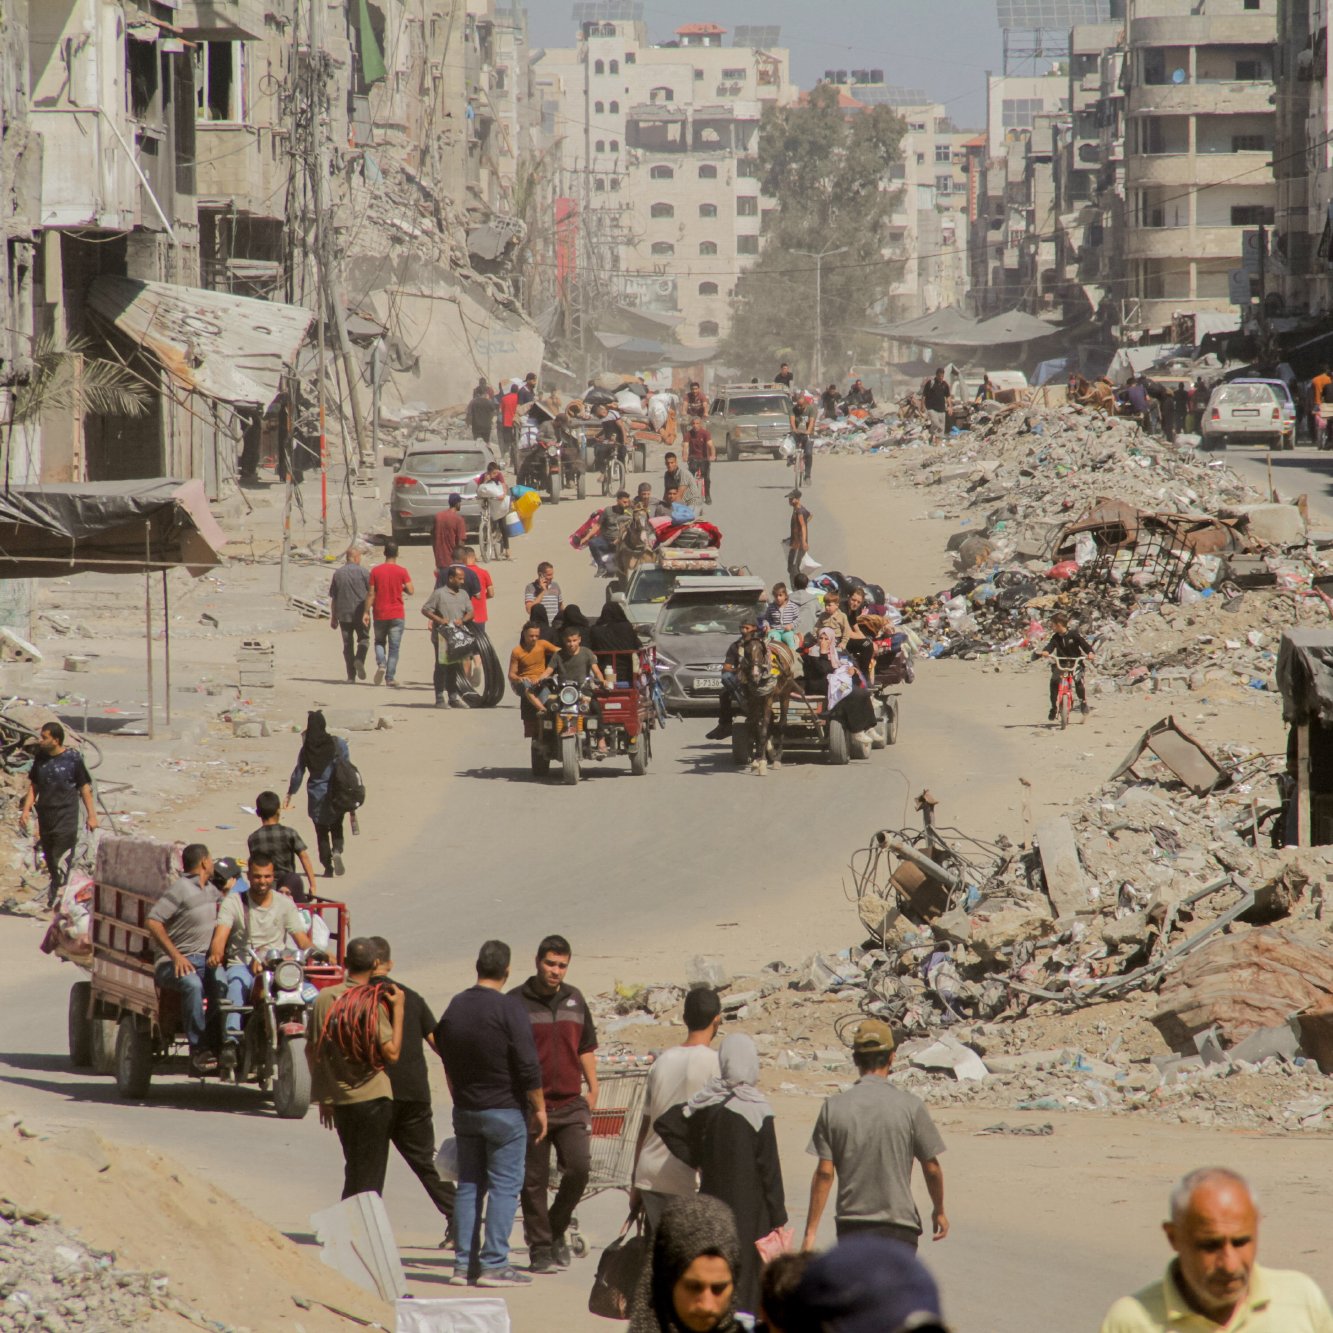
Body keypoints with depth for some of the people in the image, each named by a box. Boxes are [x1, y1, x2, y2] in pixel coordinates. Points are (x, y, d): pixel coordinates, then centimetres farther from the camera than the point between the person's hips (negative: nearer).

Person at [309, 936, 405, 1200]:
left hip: (339, 1099, 5)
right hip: (373, 1099, -5)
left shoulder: (324, 998, 3)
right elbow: (391, 1053, -17)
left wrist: (323, 1097, 18)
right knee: (369, 1178, 0)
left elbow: (311, 1050, 9)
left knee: (353, 1171, 20)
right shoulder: (373, 1005, -14)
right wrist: (398, 1009, -12)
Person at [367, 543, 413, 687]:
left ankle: (381, 664, -8)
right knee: (394, 647, 4)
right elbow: (410, 591, -8)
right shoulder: (402, 571, -5)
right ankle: (390, 677, 0)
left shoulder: (375, 571, -2)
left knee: (379, 642, 17)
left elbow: (371, 594, -3)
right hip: (397, 615, -1)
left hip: (379, 614, 1)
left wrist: (367, 612, 2)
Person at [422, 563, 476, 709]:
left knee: (456, 668, 9)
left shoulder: (463, 594, 12)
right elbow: (425, 609, -6)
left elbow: (471, 612, 11)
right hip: (442, 637, -6)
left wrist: (463, 620, -10)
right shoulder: (439, 593, -6)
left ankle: (454, 697, 16)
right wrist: (439, 620, -19)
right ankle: (440, 699, 3)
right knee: (442, 667, -1)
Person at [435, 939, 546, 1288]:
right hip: (505, 1110, -6)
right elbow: (528, 1066, -15)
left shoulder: (455, 1007, 6)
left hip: (465, 1111, 6)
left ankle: (464, 1263, 8)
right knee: (504, 1186, -2)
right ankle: (494, 1263, -7)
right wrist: (539, 1108, -6)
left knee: (469, 1185, 10)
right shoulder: (508, 1009, -14)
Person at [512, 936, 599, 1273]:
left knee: (579, 1168, -10)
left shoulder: (575, 999, 11)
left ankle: (556, 1230, 12)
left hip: (571, 1104, 3)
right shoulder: (516, 1002, -3)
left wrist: (592, 1090, 15)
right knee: (534, 1180, 1)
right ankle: (540, 1248, 10)